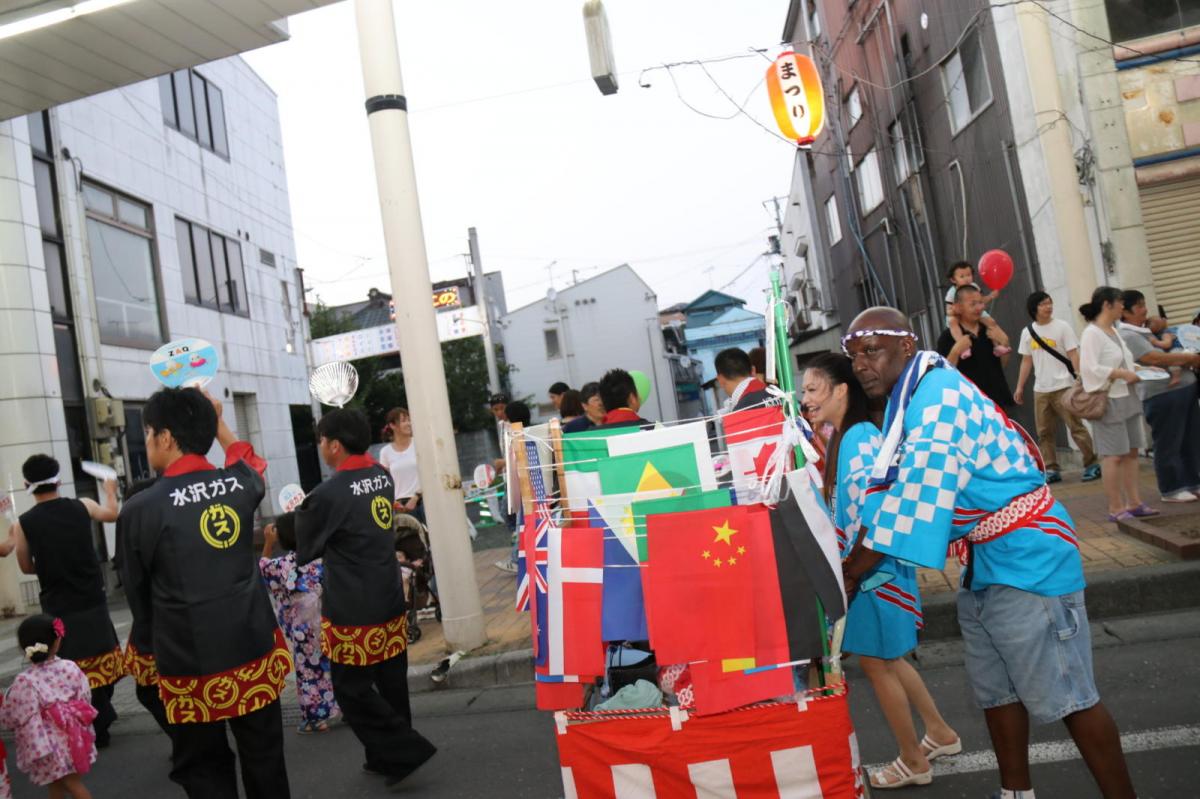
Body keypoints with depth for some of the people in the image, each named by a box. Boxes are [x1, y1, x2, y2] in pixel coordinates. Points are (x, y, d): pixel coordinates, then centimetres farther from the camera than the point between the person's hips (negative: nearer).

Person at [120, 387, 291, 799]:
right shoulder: (240, 484, -2)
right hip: (254, 653, 3)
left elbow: (139, 595, 2)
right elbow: (251, 463, 25)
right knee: (265, 763, 15)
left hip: (190, 666, -3)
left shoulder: (139, 509, -11)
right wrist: (217, 423, 34)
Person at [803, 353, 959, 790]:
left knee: (876, 663, 5)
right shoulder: (841, 439, 8)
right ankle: (939, 733, 38)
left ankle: (913, 762, 23)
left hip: (874, 570, -9)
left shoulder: (860, 438, -20)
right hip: (866, 569, 9)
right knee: (888, 658, 21)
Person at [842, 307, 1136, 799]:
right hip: (981, 563, 10)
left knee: (1064, 695, 0)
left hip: (1025, 559, -10)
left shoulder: (939, 396, -24)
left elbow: (916, 497, -27)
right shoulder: (908, 401, 7)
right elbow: (890, 492, 11)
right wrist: (847, 563, 4)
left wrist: (846, 576, -22)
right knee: (996, 692, 19)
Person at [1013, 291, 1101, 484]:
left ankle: (1092, 464, 6)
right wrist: (1020, 387, 10)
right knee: (1045, 432, 6)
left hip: (1063, 387, -4)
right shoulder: (1027, 332, 8)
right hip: (1040, 390, 4)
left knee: (1076, 427, -4)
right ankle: (1051, 470, 12)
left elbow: (1074, 355, -6)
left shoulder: (1062, 327, -2)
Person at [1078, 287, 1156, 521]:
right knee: (1114, 456, -5)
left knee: (1131, 452, 10)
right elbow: (1090, 368, -21)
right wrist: (1123, 374, -20)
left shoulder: (1113, 331, 16)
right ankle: (1116, 509, 2)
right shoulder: (1091, 333, -12)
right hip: (1109, 402, -9)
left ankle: (1134, 503, 17)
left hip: (1127, 398, 9)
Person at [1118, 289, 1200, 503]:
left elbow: (1168, 348, 26)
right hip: (1163, 394, -9)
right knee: (1168, 445, -1)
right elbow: (1155, 359, -17)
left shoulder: (1146, 331, 20)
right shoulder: (1128, 336, -10)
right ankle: (1171, 489, 9)